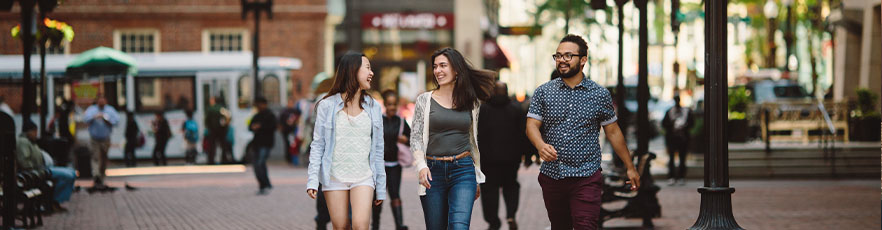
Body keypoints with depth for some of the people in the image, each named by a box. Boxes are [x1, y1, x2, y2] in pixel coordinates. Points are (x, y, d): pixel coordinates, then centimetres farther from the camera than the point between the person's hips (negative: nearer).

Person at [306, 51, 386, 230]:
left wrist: (381, 187, 10)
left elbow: (378, 148, 11)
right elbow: (317, 144, 1)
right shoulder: (327, 106, 0)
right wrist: (312, 179, -9)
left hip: (363, 178, 1)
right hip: (335, 176, -1)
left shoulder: (373, 107, 8)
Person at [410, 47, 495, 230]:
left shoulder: (471, 102, 9)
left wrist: (477, 179, 19)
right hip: (433, 172, 0)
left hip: (463, 169, 0)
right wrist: (421, 166, -14)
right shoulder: (425, 100, 5)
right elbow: (415, 138, 3)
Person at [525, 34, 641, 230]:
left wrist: (630, 168, 12)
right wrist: (540, 145, -24)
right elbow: (532, 125, -1)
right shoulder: (543, 92, 7)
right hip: (551, 176, 2)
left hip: (587, 178, -2)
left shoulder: (600, 95, 5)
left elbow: (613, 132, 11)